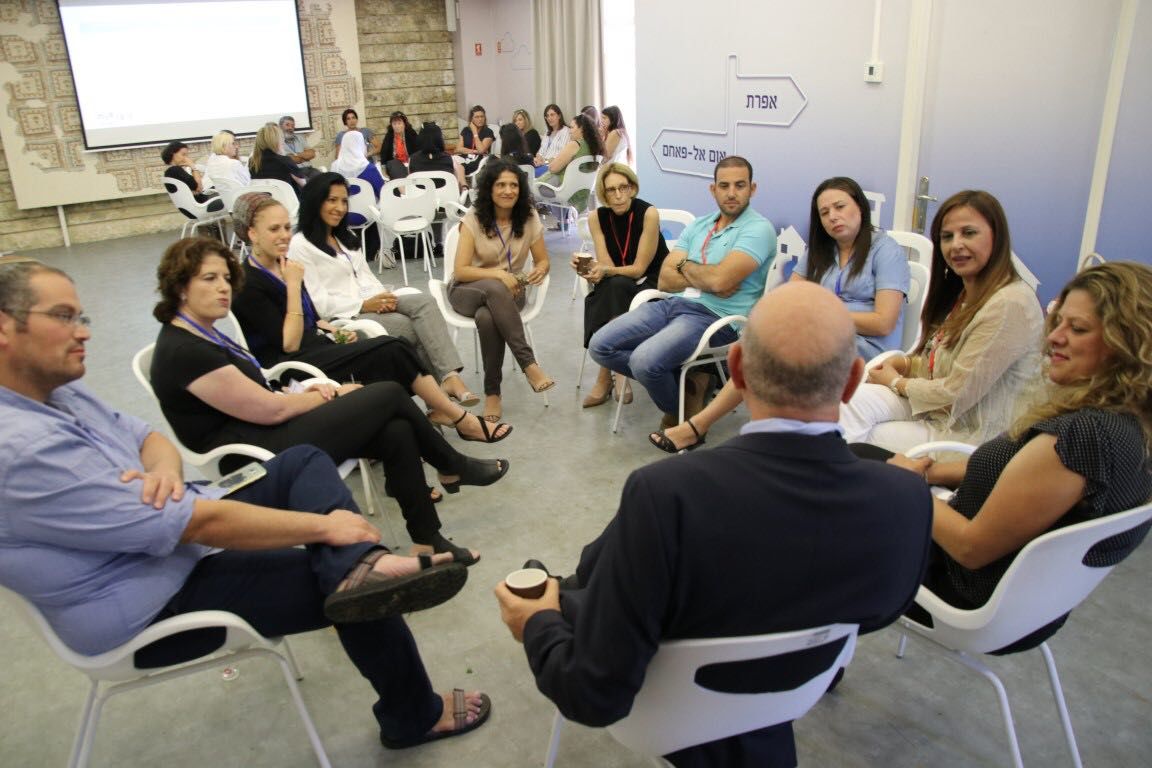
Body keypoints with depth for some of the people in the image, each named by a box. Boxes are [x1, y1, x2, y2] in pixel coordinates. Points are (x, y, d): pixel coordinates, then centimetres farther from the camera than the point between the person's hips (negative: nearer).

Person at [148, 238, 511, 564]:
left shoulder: (201, 335, 13)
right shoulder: (184, 352, -19)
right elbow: (270, 410, -16)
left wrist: (306, 393, 1)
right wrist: (335, 396, -3)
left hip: (266, 433, 9)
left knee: (396, 432, -9)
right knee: (389, 394, -11)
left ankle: (427, 542, -2)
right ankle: (454, 468, 12)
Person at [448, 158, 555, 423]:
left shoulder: (529, 219, -3)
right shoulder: (473, 220, -10)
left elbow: (543, 260, 6)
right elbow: (461, 271, -14)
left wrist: (540, 270, -19)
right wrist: (497, 274, -29)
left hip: (509, 292, 2)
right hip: (467, 290, -1)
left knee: (487, 317, -36)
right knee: (494, 289, -39)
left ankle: (492, 391, -25)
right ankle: (529, 364, -39)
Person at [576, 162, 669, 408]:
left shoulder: (648, 213, -17)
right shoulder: (596, 218, -5)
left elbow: (639, 268, -18)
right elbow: (607, 267, -11)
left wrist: (606, 272, -35)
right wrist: (589, 270, -33)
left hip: (653, 283, -3)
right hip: (618, 289, 3)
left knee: (617, 285, -34)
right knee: (595, 299, -30)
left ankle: (606, 375, -28)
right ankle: (616, 370, -22)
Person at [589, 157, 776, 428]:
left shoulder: (759, 229, -6)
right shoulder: (697, 226, 16)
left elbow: (719, 280, -21)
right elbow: (665, 280, 8)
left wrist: (685, 266, 0)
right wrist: (703, 280, -10)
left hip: (715, 315, -7)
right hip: (674, 304, 8)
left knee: (645, 361, -30)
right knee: (600, 346, -4)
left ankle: (679, 412, 4)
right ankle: (686, 381, 5)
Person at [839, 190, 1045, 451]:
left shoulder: (1009, 304, -20)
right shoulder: (964, 293, 9)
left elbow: (958, 394, -20)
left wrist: (896, 382, -5)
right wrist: (904, 363, -4)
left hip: (969, 436, -7)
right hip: (937, 411, 7)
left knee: (857, 438, -12)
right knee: (855, 401, -16)